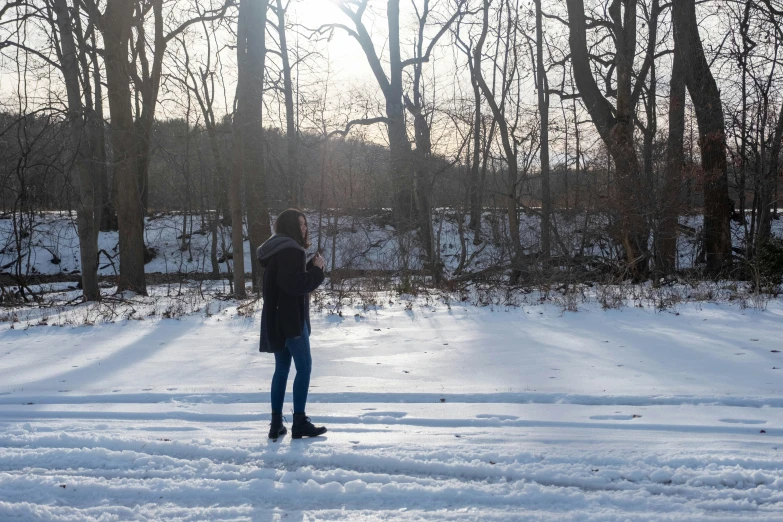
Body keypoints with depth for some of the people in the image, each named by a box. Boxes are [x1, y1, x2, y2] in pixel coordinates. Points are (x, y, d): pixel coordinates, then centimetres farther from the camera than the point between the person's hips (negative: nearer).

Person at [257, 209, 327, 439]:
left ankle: (276, 423, 12)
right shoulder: (290, 250, -16)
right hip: (291, 318, -10)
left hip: (275, 319, 10)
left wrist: (311, 267, 8)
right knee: (304, 366, -3)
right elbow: (295, 284, -23)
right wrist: (316, 269, -12)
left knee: (281, 368, 12)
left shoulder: (276, 250, 16)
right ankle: (299, 422, -3)